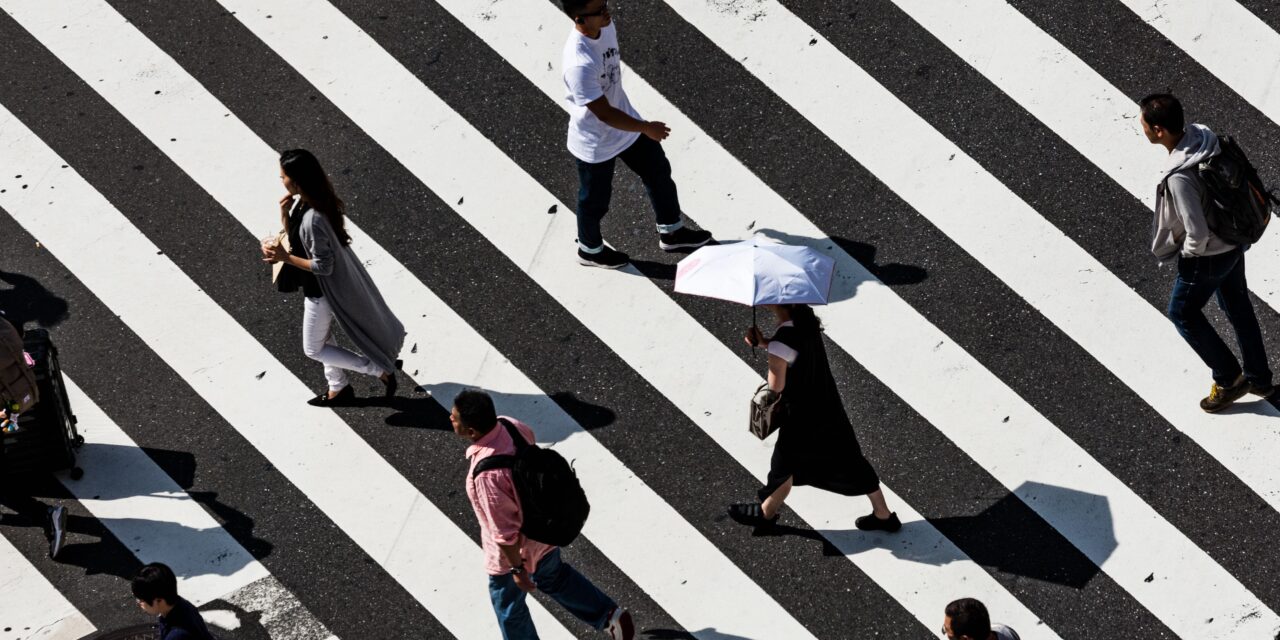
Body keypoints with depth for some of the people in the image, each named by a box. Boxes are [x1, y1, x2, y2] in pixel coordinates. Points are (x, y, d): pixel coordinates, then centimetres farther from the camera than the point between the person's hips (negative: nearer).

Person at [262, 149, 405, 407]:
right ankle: (339, 389, 44)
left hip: (323, 290, -9)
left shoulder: (313, 219, -36)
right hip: (317, 286, 9)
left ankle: (380, 370, 15)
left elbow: (323, 266, -29)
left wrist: (285, 257, -26)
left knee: (313, 349, 11)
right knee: (322, 337, 26)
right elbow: (295, 237, 6)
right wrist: (284, 214, -12)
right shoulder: (302, 201, -8)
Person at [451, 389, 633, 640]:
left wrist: (517, 569, -15)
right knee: (553, 576, 35)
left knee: (508, 606, 23)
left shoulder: (487, 474, -41)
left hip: (515, 550, -7)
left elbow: (505, 531, -31)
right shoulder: (509, 425, -17)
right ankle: (610, 616, 40)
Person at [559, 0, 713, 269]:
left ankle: (671, 232, 45)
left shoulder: (606, 27, -13)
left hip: (625, 125, 8)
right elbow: (604, 114, -31)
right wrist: (646, 128, -20)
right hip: (595, 143, -8)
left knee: (659, 172, 22)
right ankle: (590, 250, 47)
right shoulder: (579, 63, -40)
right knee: (595, 201, 18)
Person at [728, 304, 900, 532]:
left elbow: (776, 386, -21)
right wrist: (763, 343, -5)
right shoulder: (805, 316, -8)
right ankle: (883, 515, 30)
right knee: (849, 462, 19)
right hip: (828, 405, 7)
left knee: (784, 466, 18)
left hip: (802, 415, -7)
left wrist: (763, 343, -10)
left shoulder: (783, 340, -32)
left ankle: (766, 513, 41)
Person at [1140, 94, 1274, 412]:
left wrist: (1189, 255, -9)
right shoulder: (1203, 135, -12)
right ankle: (1258, 377, 42)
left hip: (1208, 256, -8)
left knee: (1183, 313, 17)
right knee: (1239, 308, 25)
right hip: (1233, 243, 8)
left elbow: (1197, 234, -31)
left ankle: (1228, 379, 28)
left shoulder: (1179, 178, -37)